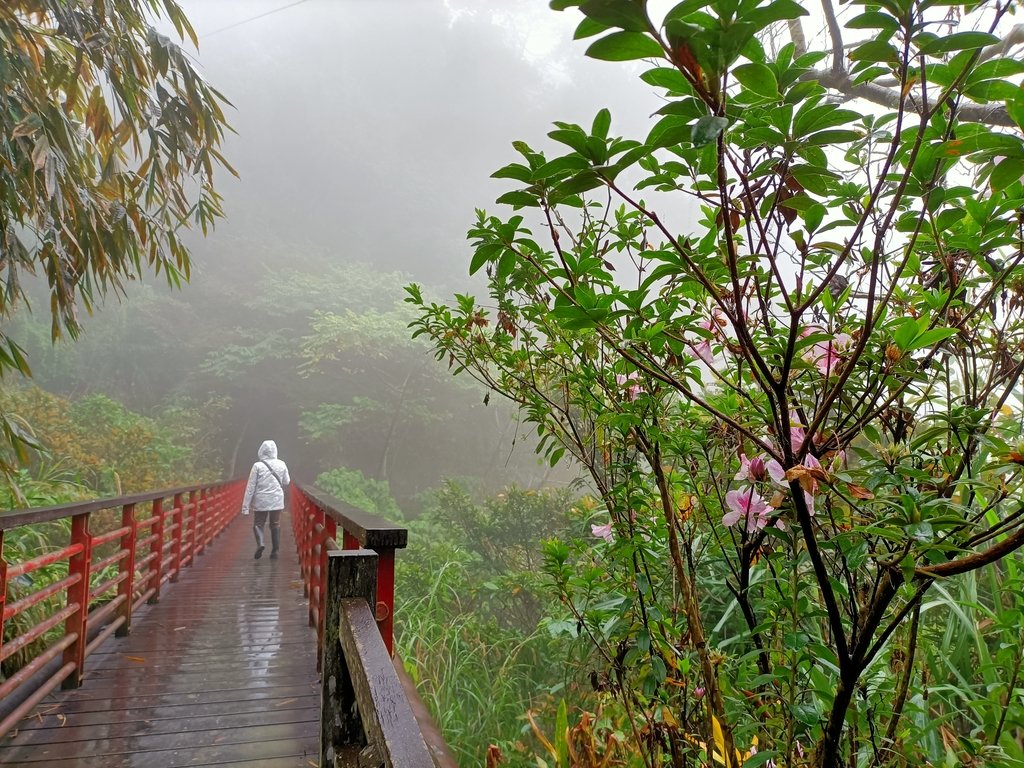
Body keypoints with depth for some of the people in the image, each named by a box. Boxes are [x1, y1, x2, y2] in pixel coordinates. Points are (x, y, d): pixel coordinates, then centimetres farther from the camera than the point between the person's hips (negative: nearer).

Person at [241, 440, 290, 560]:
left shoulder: (257, 466, -10)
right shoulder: (281, 464, -3)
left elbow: (251, 487, -8)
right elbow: (286, 482, 7)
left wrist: (245, 505, -4)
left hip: (261, 501, -2)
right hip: (277, 500, 2)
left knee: (258, 524, 12)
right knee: (275, 525, 12)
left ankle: (260, 543, -13)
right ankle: (275, 551, 12)